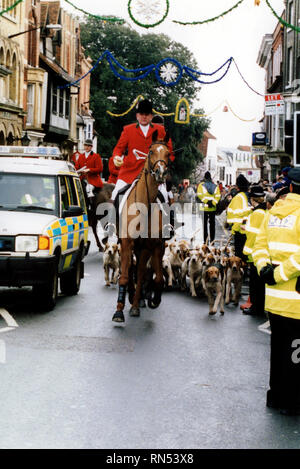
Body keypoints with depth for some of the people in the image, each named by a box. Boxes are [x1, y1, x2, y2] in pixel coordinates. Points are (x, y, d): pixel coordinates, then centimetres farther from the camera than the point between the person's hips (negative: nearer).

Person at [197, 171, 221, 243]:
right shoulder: (215, 186, 6)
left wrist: (207, 201, -13)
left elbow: (200, 195, -12)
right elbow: (218, 196, -2)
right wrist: (213, 203, -7)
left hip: (204, 208, -3)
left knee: (204, 224, 2)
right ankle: (212, 240, 12)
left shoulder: (201, 185, -2)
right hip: (213, 208, 3)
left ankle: (205, 240, -2)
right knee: (212, 224, 11)